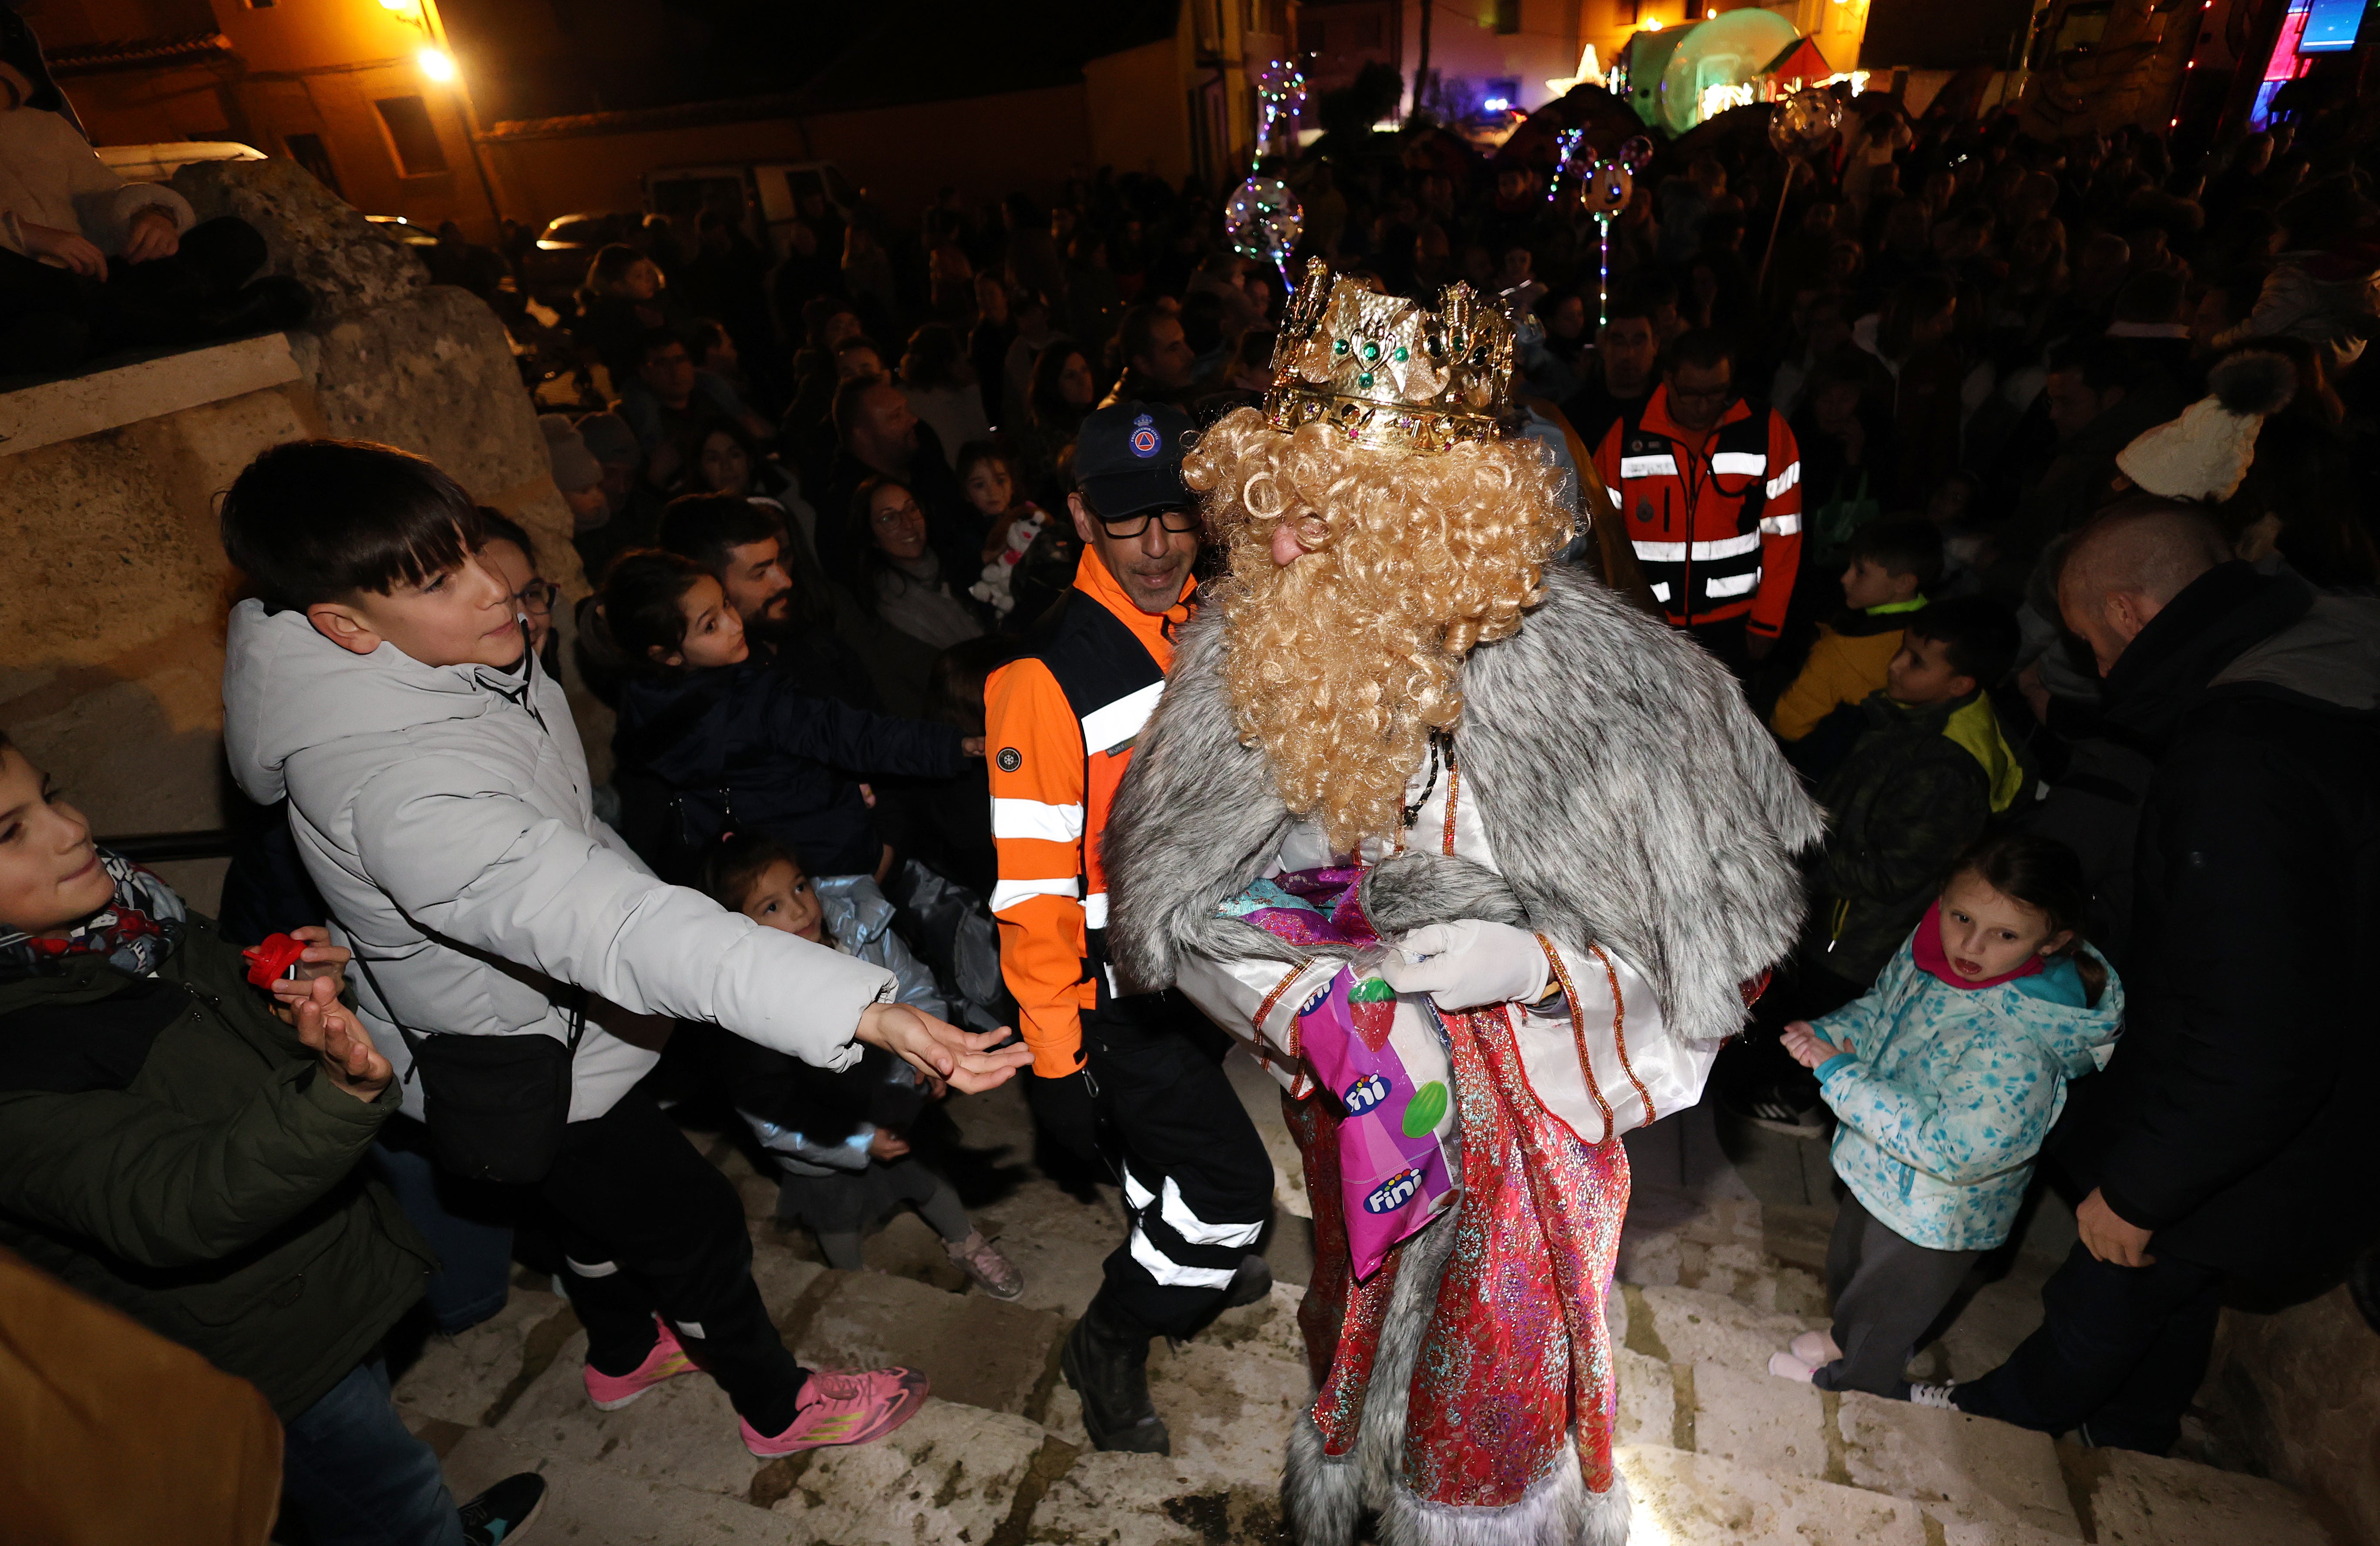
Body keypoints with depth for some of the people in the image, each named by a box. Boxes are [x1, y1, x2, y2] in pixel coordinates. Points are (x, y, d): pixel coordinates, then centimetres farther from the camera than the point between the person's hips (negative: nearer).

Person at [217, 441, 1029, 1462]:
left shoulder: (422, 661, -11)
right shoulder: (401, 788, -41)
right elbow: (618, 927, -54)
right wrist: (866, 1012, -63)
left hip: (536, 1019, 9)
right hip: (519, 1072, -9)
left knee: (604, 1197, 31)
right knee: (695, 1225, 12)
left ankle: (622, 1351, 59)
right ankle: (777, 1407, 38)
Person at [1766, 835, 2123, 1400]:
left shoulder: (2018, 1047, -38)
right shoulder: (1930, 950, -16)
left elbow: (1951, 1151, -37)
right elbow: (1881, 1004, 4)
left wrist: (1842, 1075, -33)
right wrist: (1830, 1033, -16)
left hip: (1930, 1220, -7)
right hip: (1878, 1174, 7)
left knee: (1872, 1337, 22)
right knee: (1846, 1274, 35)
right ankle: (1842, 1340, 62)